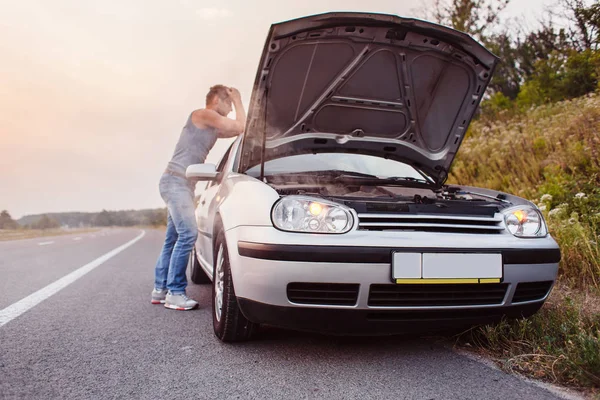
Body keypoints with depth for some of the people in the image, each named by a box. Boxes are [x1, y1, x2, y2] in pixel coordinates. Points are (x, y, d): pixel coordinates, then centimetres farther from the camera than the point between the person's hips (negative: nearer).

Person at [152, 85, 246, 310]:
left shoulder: (211, 127, 22)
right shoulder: (203, 115, -6)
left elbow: (237, 131, 24)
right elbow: (241, 126, -8)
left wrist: (236, 102, 18)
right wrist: (238, 101, 4)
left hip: (182, 184, 10)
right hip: (175, 181, -10)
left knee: (173, 238, 10)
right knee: (188, 234, -17)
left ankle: (160, 289, 16)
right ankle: (175, 292, -14)